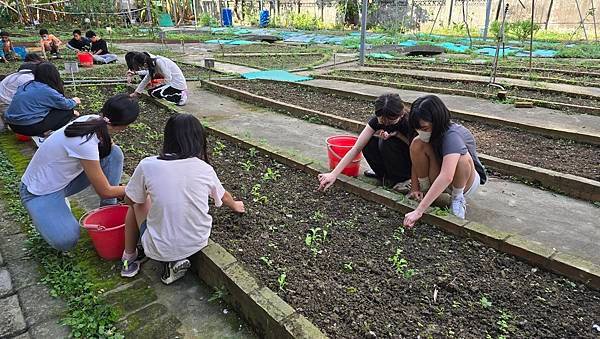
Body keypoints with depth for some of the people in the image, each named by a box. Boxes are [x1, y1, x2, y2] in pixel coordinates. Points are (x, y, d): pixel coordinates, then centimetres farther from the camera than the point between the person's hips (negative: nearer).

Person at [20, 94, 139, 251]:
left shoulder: (92, 120, -14)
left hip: (62, 178, 8)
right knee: (66, 241, -26)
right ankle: (45, 213, 6)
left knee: (114, 153, -9)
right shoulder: (85, 144, -36)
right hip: (40, 191, -7)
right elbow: (105, 191, -23)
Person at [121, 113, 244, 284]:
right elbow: (224, 196, 14)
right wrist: (235, 206, 37)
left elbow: (130, 200, 4)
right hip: (198, 244, 2)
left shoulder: (147, 166, -13)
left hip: (160, 249, -1)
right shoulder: (205, 169, -6)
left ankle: (129, 258, 31)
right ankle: (177, 260, 12)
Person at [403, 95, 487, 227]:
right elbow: (416, 159, -5)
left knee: (462, 157, -39)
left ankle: (458, 198, -11)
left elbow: (446, 177, -48)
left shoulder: (453, 135, -35)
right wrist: (415, 189, -16)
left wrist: (419, 211, -53)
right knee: (417, 143, -22)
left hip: (468, 180, -4)